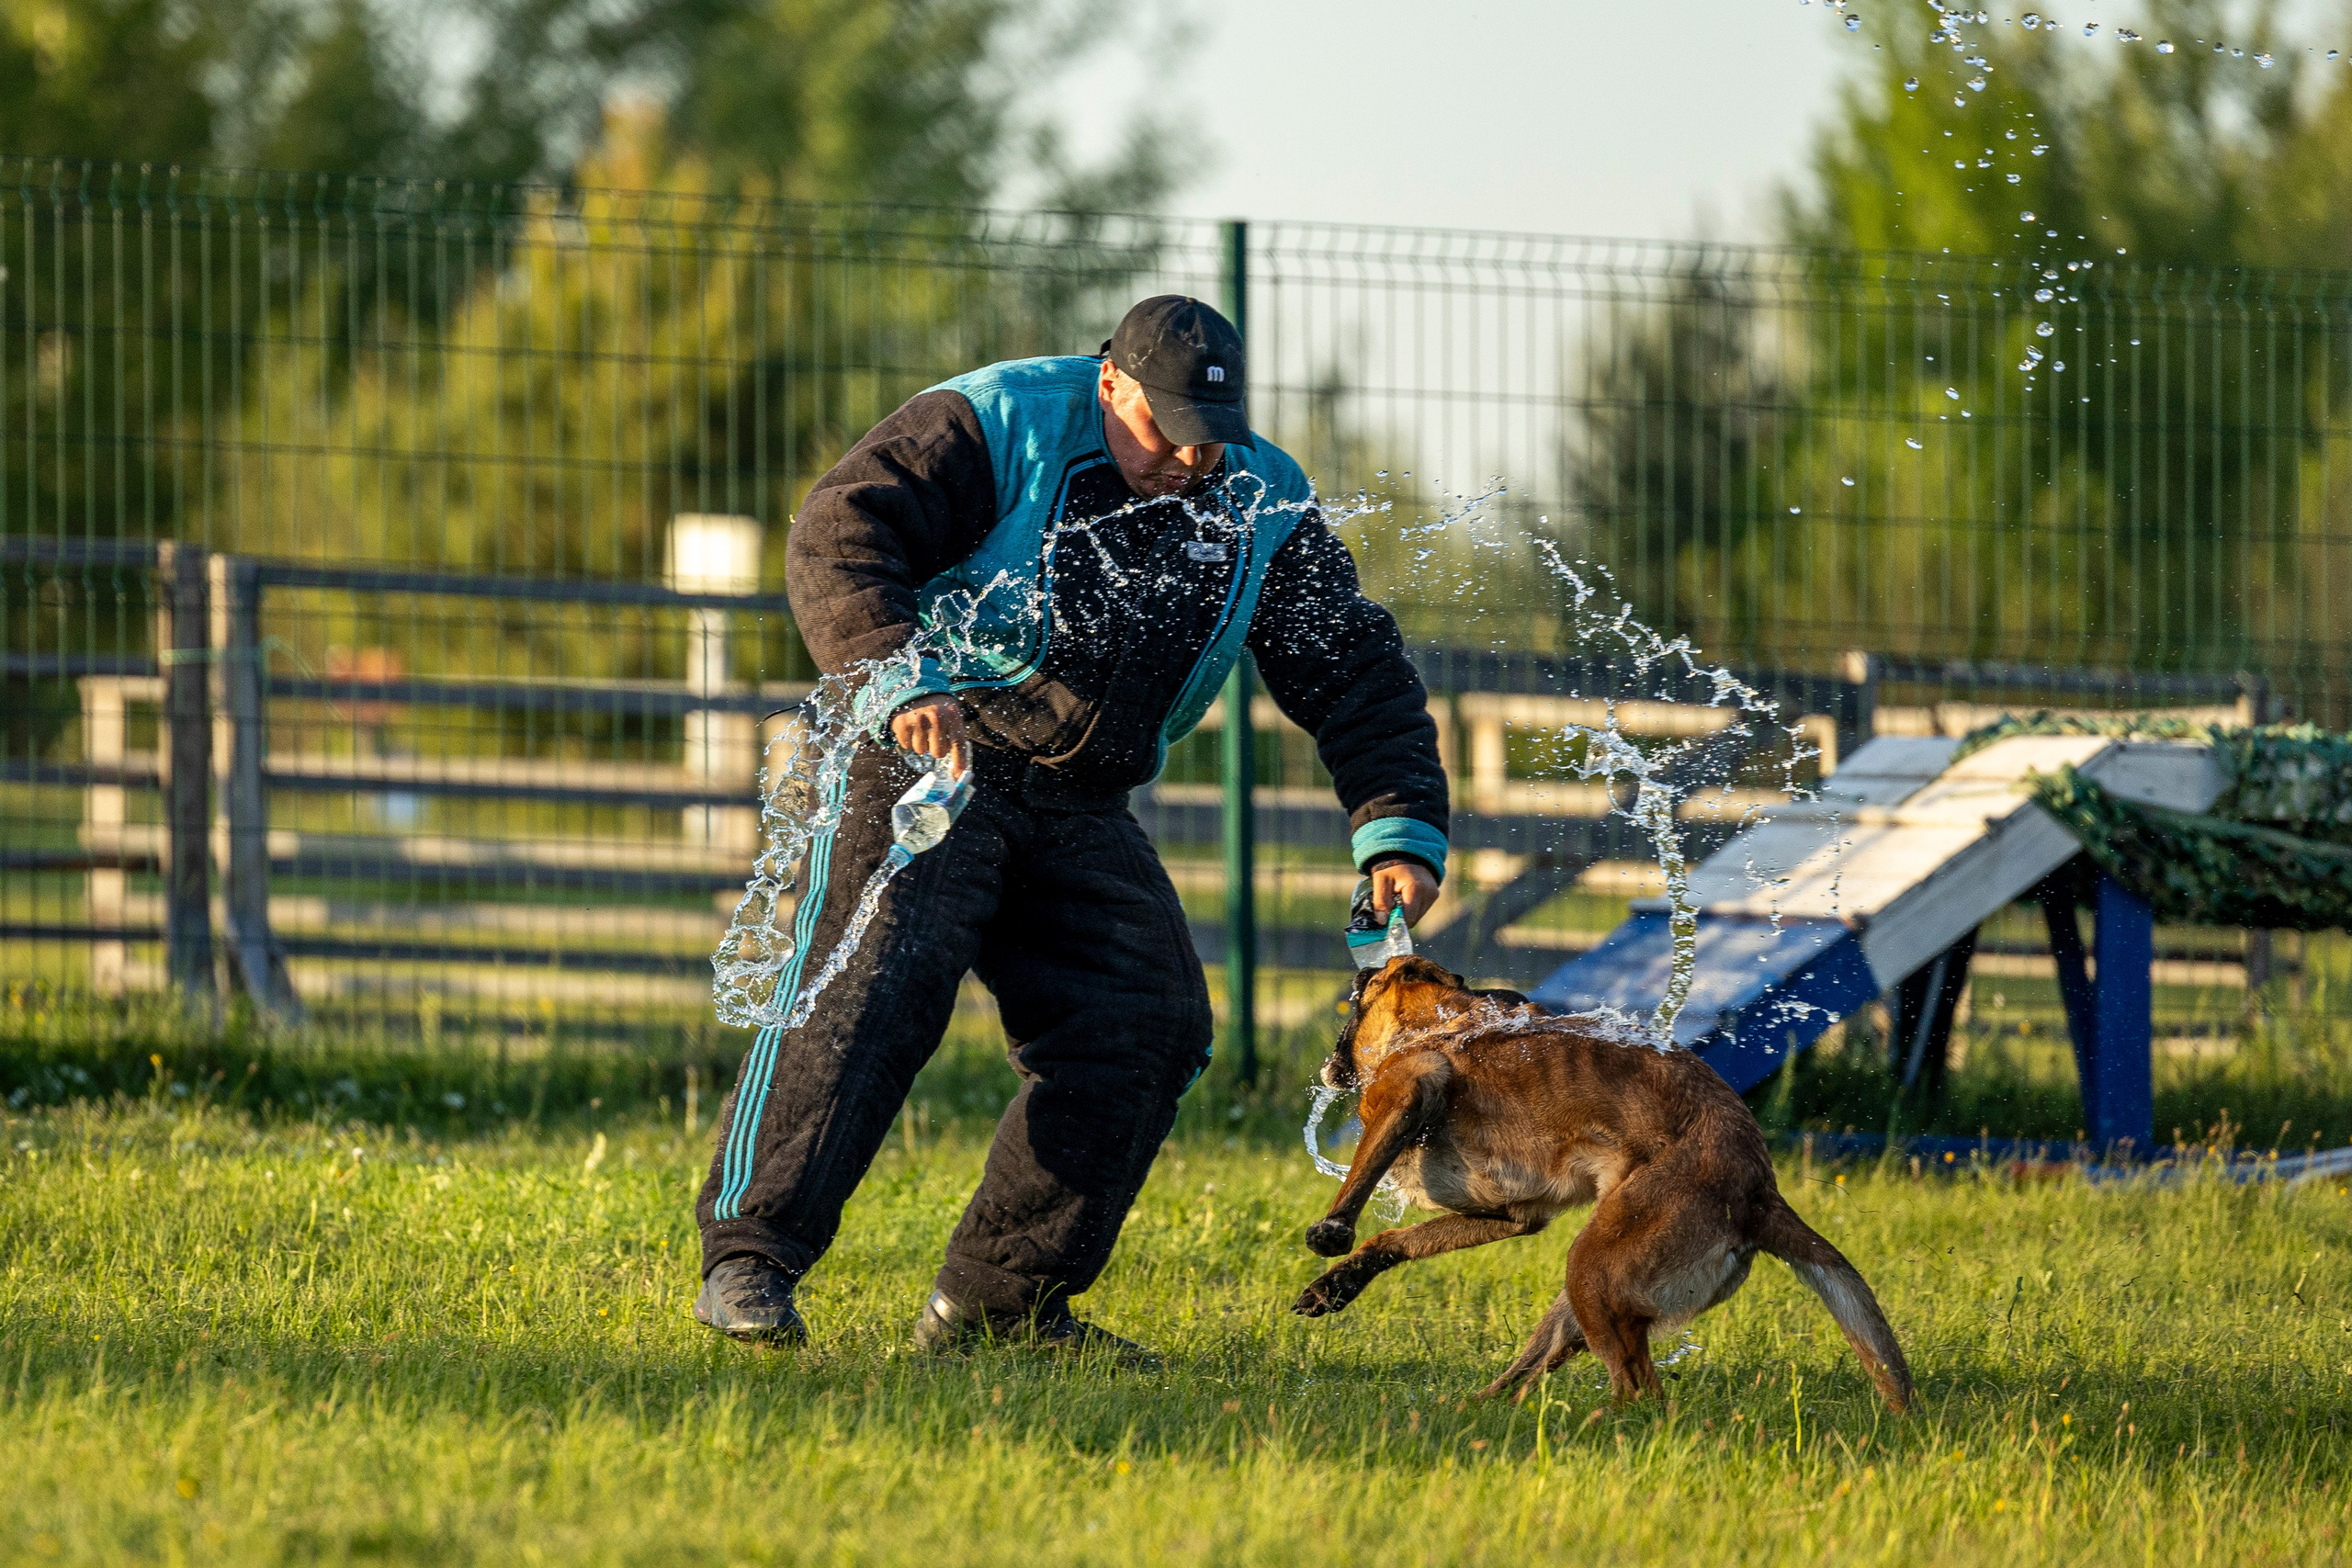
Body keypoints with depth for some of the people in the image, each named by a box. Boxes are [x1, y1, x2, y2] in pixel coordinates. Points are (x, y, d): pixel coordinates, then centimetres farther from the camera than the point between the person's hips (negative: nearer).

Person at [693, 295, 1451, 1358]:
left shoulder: (1262, 514, 4)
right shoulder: (992, 428, -11)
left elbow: (1357, 680, 6)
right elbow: (838, 537, -20)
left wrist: (1401, 833, -9)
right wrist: (906, 682, -37)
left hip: (1078, 811, 6)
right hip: (922, 757, -6)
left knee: (1145, 1024, -6)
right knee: (870, 983, -24)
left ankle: (997, 1302, 0)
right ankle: (748, 1255, -27)